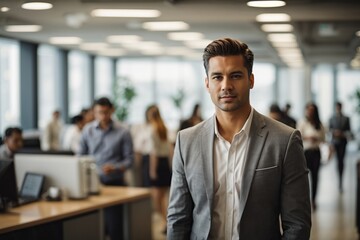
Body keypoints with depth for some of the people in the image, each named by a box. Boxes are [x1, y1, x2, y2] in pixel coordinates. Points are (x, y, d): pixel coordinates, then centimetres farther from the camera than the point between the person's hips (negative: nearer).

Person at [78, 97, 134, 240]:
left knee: (114, 225, -4)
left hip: (114, 183, -2)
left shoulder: (123, 132, -3)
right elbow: (81, 156, 11)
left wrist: (115, 168, -19)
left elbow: (129, 159, -2)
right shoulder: (87, 130, 5)